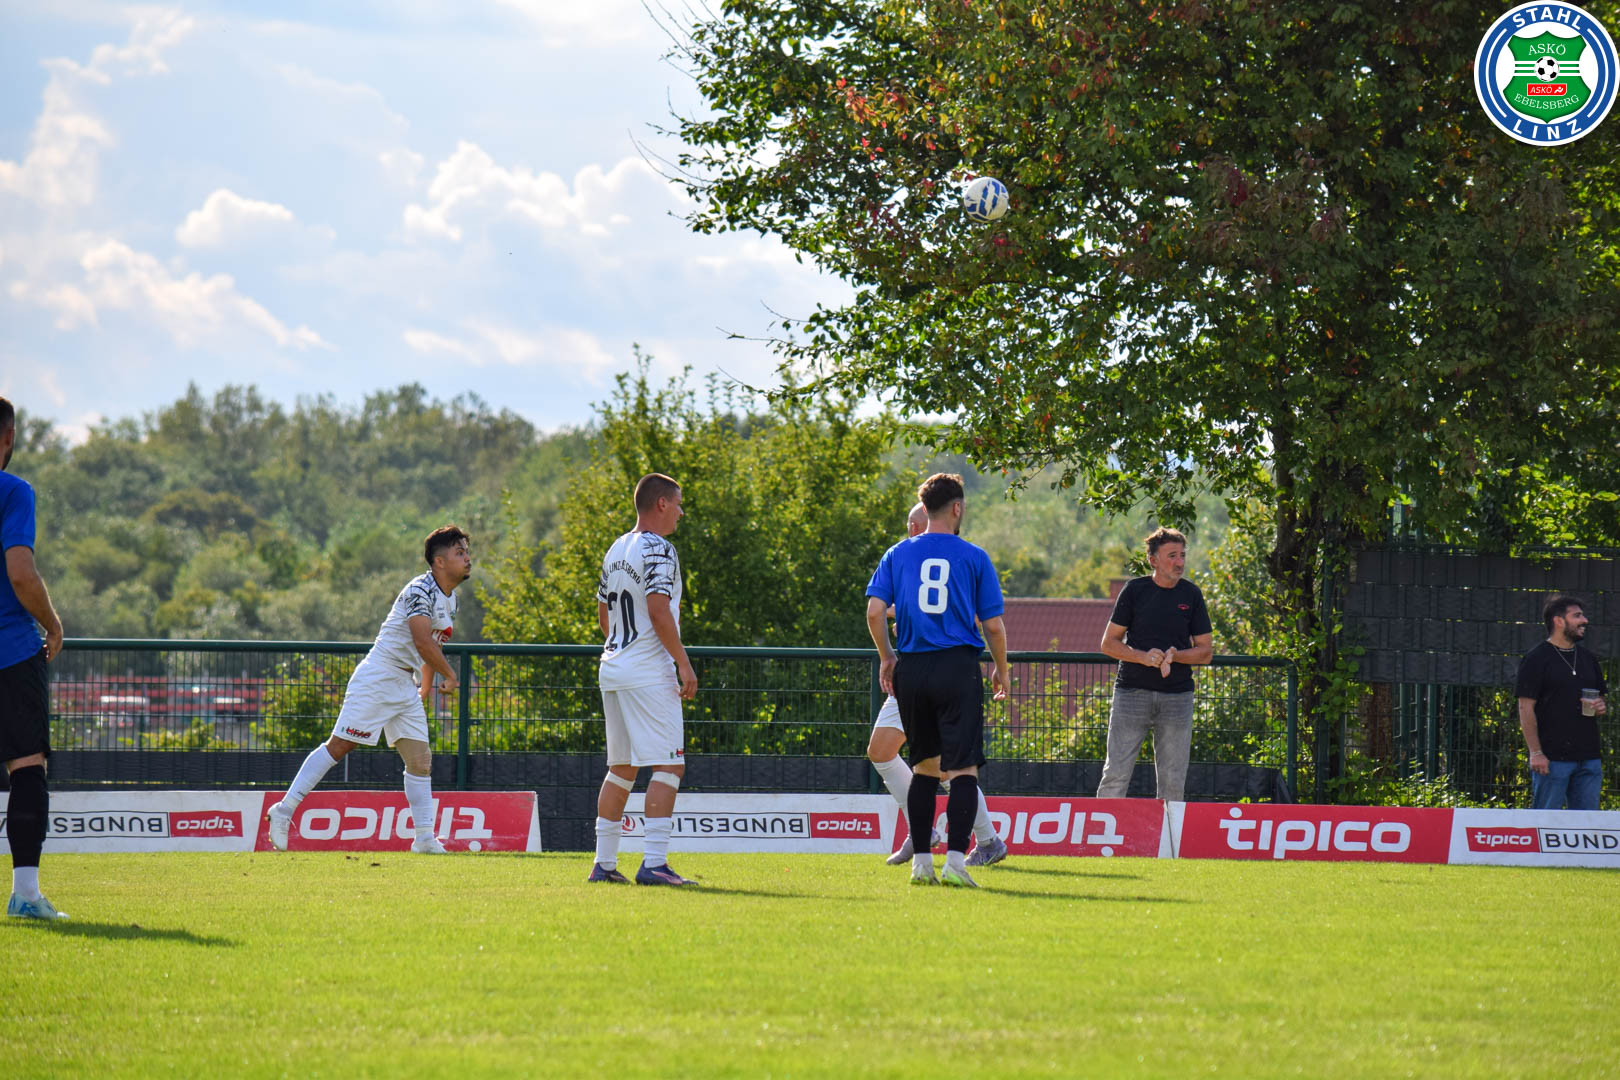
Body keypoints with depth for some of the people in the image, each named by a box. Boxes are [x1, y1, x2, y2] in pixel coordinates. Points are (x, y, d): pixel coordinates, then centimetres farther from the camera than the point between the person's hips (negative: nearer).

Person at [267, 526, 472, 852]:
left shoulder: (449, 599, 14)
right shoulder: (421, 590, -17)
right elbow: (423, 643, -27)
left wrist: (427, 687, 31)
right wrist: (451, 677, -15)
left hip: (405, 686, 9)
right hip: (378, 677, -9)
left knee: (420, 761, 2)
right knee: (339, 746, -11)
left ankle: (424, 838, 3)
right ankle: (285, 808, -7)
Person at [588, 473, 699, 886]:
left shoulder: (615, 550, 15)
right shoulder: (658, 550, -11)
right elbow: (658, 611, -20)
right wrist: (684, 664, -17)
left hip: (613, 667, 9)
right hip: (649, 673, -9)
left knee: (621, 768, 14)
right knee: (669, 766, -8)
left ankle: (603, 863, 12)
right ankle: (653, 863, -16)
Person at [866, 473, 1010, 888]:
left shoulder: (898, 554, 8)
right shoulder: (973, 557, 1)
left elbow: (875, 610, -2)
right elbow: (993, 624, 0)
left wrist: (887, 658, 11)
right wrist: (1001, 669, 15)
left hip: (911, 668, 4)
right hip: (959, 667, -4)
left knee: (925, 767, 16)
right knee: (963, 768, -4)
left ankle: (920, 863, 14)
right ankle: (955, 861, -16)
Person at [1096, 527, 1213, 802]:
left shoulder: (1191, 595, 7)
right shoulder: (1135, 590, 2)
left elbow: (1205, 651, 9)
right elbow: (1109, 643, 2)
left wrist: (1174, 656, -11)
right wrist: (1144, 657, -14)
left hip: (1177, 696, 2)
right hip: (1132, 693, -2)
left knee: (1173, 782, 2)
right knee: (1116, 775, -6)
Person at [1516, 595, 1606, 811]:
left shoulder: (1588, 659, 17)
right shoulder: (1536, 659, -4)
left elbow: (1601, 697, 28)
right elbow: (1526, 708, -8)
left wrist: (1601, 707, 2)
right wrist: (1536, 752, -15)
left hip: (1588, 758, 6)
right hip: (1553, 758, -6)